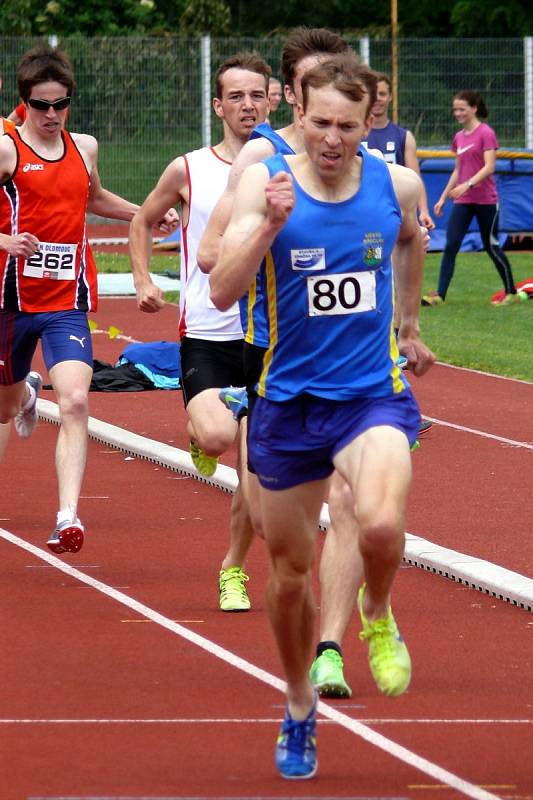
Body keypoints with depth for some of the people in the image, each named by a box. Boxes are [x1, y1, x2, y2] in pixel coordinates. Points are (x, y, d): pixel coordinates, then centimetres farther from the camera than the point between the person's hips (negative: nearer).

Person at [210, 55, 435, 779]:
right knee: (289, 570, 11)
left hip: (374, 394, -1)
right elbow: (222, 293, -20)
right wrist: (270, 224, -33)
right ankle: (299, 709, 35)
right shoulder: (265, 183, -11)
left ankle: (378, 615, 6)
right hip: (290, 400, 1)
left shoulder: (397, 184, -5)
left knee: (381, 525, -29)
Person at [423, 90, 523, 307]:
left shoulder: (486, 133, -9)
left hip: (485, 200, -6)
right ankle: (439, 295, -9)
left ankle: (512, 293, 16)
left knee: (491, 246, 2)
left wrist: (468, 185, -29)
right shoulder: (459, 137, 12)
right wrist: (443, 197, 17)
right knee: (450, 246, -5)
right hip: (462, 201, 6)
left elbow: (489, 167, -17)